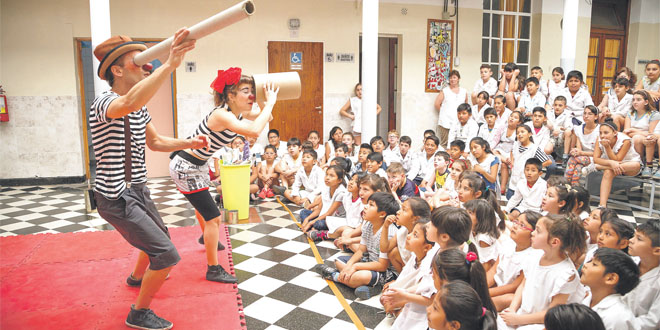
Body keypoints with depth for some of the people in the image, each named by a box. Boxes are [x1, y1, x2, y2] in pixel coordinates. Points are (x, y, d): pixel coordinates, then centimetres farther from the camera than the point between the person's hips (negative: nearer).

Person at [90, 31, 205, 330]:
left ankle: (137, 277, 59)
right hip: (116, 197, -10)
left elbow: (155, 141, 18)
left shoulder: (139, 107, 7)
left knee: (159, 236, 30)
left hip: (137, 190, 10)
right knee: (166, 254, -11)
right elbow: (130, 102, -48)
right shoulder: (104, 103, -23)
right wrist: (169, 65, -56)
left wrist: (189, 143, 3)